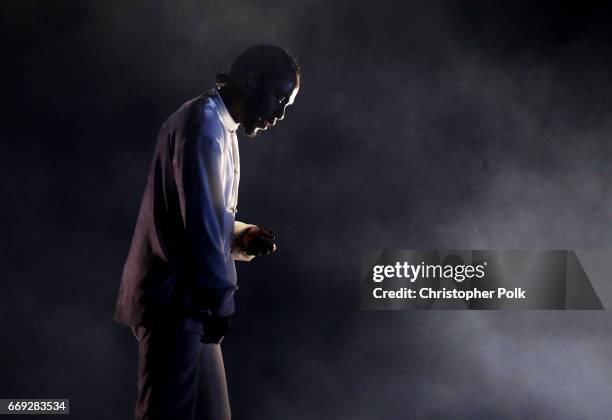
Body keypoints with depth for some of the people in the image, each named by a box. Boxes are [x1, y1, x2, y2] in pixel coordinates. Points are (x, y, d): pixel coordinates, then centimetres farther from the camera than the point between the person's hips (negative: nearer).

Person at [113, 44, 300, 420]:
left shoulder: (220, 126, 19)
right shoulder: (203, 124, -14)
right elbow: (198, 221, -21)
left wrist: (240, 236, 5)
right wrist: (220, 301, -16)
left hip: (187, 295, 10)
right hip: (173, 299, -10)